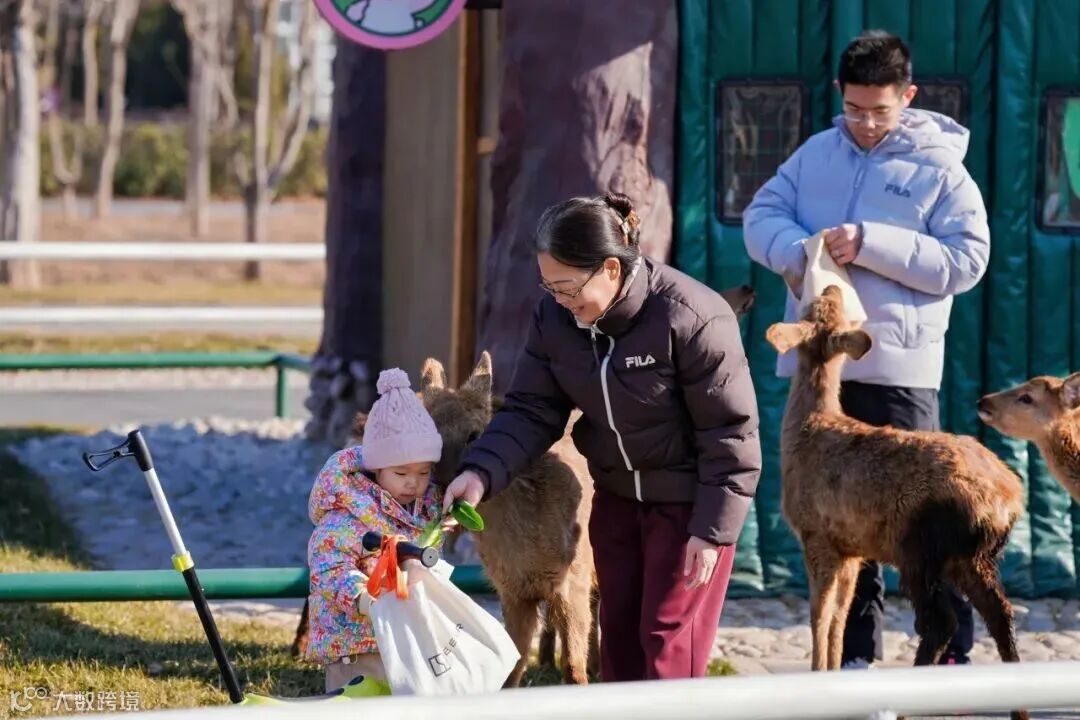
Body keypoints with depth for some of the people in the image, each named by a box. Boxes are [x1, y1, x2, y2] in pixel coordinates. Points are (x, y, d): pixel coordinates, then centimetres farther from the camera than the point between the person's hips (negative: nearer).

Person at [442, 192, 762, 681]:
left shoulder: (690, 319, -28)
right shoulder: (555, 318, -10)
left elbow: (730, 433, -21)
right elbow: (531, 411, -4)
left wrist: (712, 530, -19)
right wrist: (482, 472, -22)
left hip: (689, 501, -6)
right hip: (617, 494, 6)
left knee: (669, 636, -6)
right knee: (618, 630, 12)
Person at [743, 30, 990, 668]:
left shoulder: (940, 168, -3)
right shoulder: (817, 154, 12)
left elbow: (966, 259, -10)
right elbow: (762, 216, 10)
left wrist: (872, 245, -19)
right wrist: (797, 251, -12)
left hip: (899, 370, -5)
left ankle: (951, 654, 5)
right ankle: (855, 653, 18)